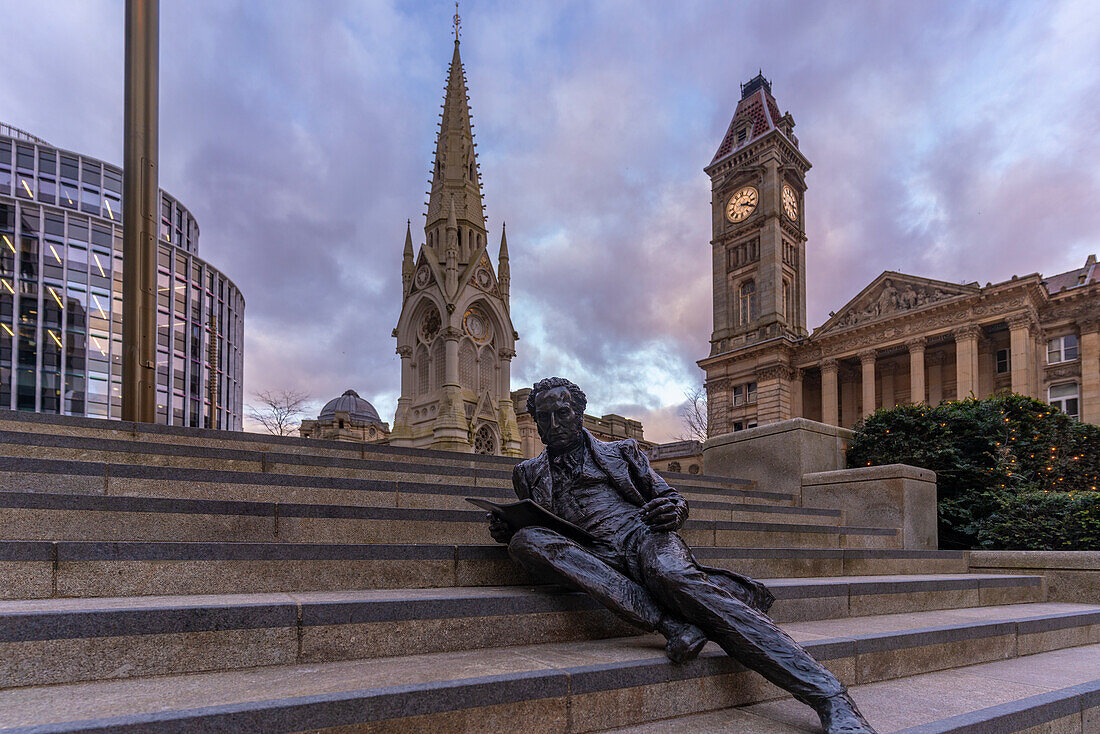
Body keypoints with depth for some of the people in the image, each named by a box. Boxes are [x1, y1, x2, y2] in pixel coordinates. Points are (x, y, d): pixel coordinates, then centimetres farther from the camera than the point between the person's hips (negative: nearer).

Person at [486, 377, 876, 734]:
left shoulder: (620, 451, 23)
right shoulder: (529, 473, 26)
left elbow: (668, 497, 20)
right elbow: (536, 527, 26)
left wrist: (674, 507, -5)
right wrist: (506, 530, 2)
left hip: (642, 533, -1)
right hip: (595, 555, 1)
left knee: (674, 577, -37)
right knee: (526, 541, -30)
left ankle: (830, 697, -43)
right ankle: (671, 623, -37)